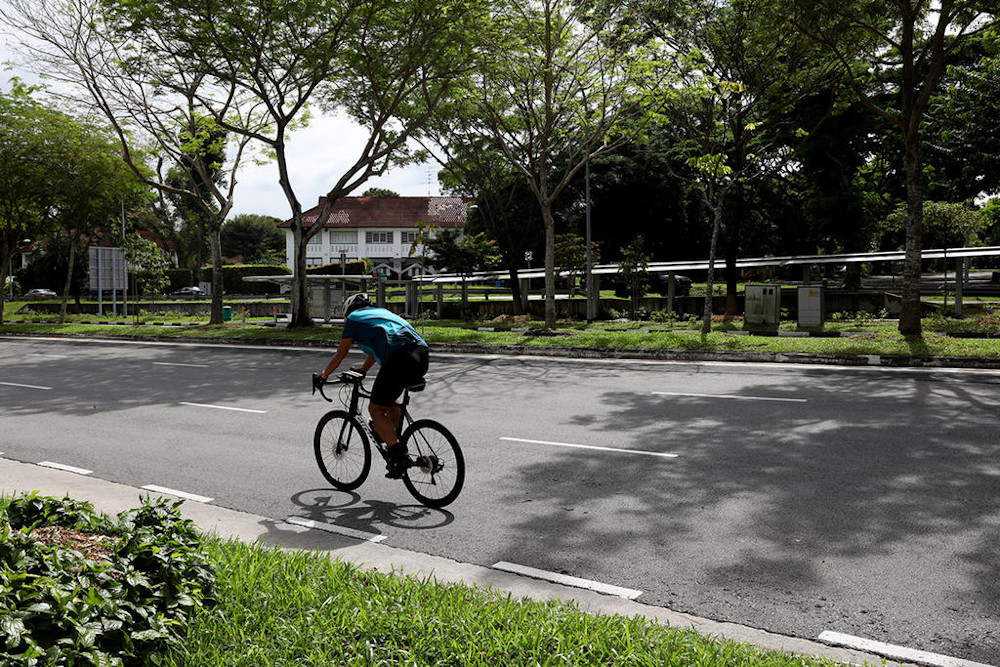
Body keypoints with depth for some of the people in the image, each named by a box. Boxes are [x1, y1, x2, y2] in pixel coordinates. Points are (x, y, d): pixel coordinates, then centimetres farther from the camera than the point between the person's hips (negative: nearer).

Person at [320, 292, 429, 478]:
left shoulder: (354, 318, 19)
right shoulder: (382, 312, 38)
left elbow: (341, 353, 23)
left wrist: (323, 375, 38)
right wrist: (361, 371, 61)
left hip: (398, 361, -7)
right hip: (422, 357, 7)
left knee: (375, 408, 5)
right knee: (389, 401, 28)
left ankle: (399, 456, -7)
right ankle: (396, 443, 26)